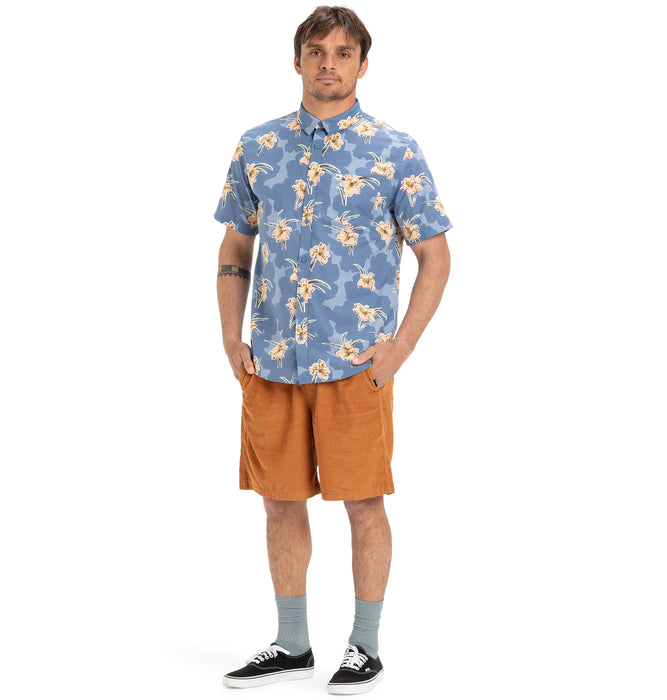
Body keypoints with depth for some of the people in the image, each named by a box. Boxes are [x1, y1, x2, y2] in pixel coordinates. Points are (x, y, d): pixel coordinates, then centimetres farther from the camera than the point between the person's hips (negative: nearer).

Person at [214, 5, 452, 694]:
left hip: (355, 361, -3)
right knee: (282, 503, 10)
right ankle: (291, 644, 24)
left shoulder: (395, 152, 0)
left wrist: (400, 345, -9)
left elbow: (435, 256, 1)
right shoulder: (257, 147, 9)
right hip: (271, 360, 4)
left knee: (363, 503, 2)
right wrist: (231, 338, 6)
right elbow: (235, 249, 16)